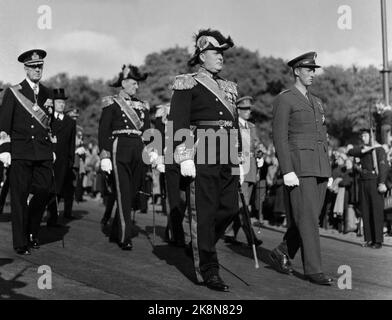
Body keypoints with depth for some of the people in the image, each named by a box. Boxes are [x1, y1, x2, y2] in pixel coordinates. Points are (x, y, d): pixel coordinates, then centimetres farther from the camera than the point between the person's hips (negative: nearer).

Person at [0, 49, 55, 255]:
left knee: (44, 191, 0)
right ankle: (21, 243, 7)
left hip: (43, 153, 4)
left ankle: (31, 233, 22)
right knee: (19, 197, -1)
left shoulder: (47, 94, 15)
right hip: (20, 151, -4)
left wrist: (52, 149, 16)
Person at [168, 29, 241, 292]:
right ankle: (208, 271, 6)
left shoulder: (229, 87, 21)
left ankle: (201, 246, 30)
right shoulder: (187, 84, 0)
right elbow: (178, 123, -7)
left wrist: (239, 156, 18)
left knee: (230, 208, 6)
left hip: (227, 155, 7)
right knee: (205, 211, -2)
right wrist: (185, 158, -15)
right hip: (202, 153, -7)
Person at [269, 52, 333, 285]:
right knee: (307, 219, -8)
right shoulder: (284, 100, -3)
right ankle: (314, 270, -1)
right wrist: (287, 171, -18)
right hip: (298, 167, -8)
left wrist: (328, 171, 16)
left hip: (319, 169, 8)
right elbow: (279, 137, -10)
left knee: (311, 217, 8)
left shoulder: (318, 102, 21)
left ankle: (282, 253, 24)